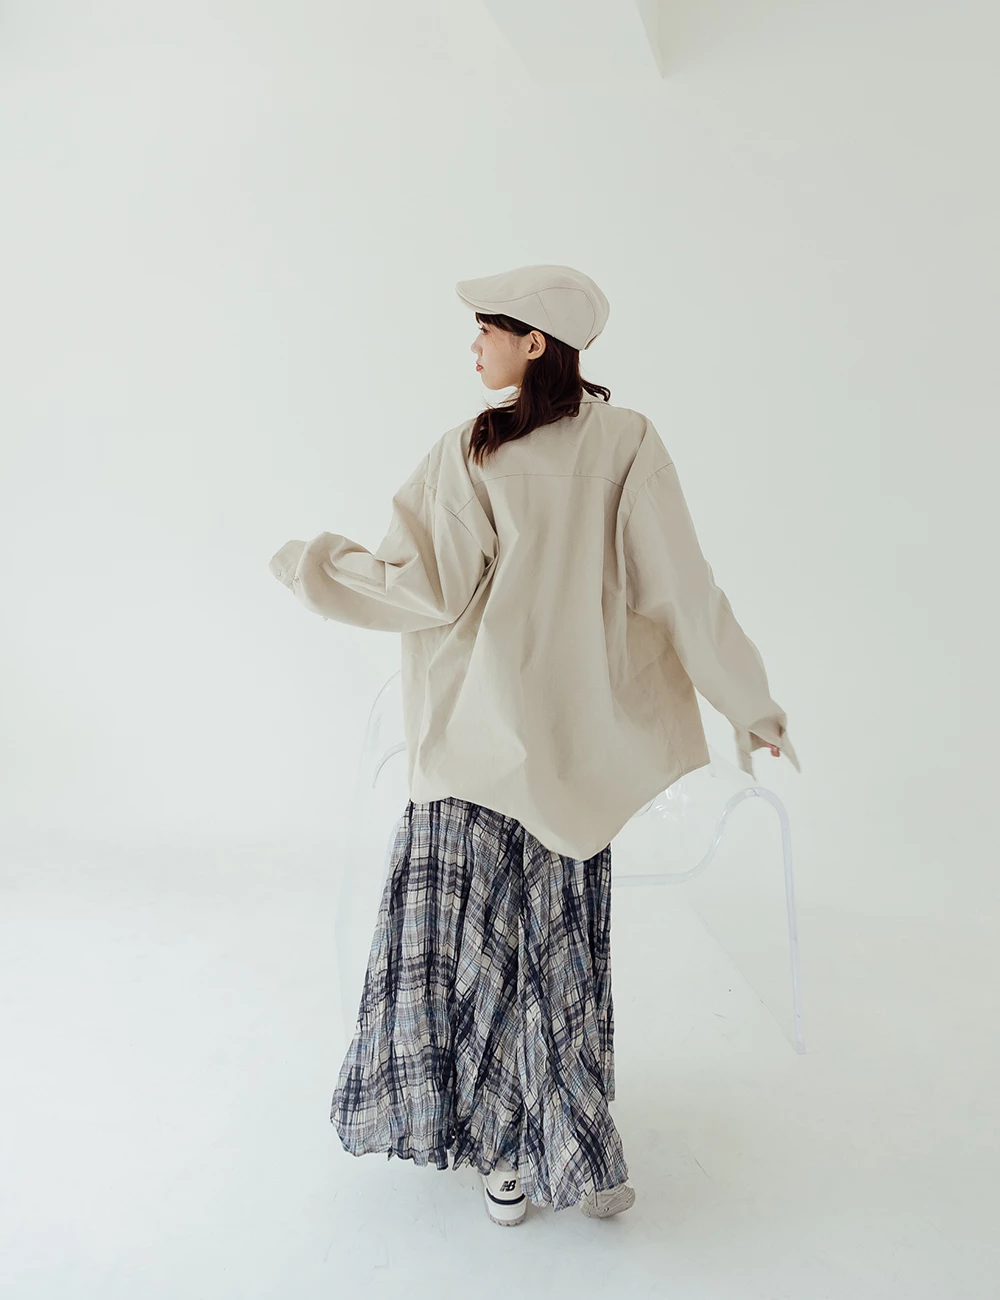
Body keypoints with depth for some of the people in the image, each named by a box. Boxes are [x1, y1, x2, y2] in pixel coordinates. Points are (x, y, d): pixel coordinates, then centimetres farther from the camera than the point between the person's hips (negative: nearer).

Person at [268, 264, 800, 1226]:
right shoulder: (627, 443, -4)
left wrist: (312, 563, 3)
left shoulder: (472, 452, -11)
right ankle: (569, 1155, 30)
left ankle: (514, 1151, 22)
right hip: (576, 741, 4)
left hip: (478, 740, -3)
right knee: (557, 938, 17)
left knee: (471, 931, 11)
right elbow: (680, 587, -7)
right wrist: (750, 705, 3)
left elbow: (427, 590, -13)